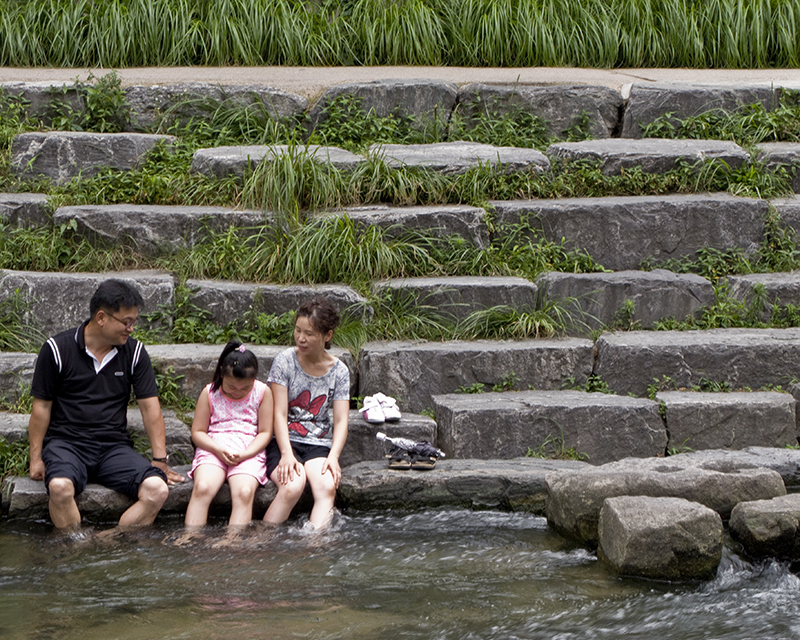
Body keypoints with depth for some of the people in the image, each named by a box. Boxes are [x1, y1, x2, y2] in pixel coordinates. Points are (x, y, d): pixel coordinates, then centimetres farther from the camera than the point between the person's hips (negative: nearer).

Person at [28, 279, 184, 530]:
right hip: (65, 443, -3)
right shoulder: (57, 350, -2)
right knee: (60, 487, -38)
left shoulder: (134, 353, 7)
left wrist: (160, 461, 0)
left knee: (157, 490, -26)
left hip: (115, 446, 3)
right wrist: (36, 457, -1)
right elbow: (41, 406, 3)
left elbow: (150, 407, 6)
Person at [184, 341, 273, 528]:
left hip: (249, 452, 0)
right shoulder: (210, 393, 6)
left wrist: (244, 454, -13)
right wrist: (219, 450, -13)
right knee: (202, 488, -31)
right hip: (213, 449, 0)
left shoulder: (262, 392, 5)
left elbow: (265, 432, 5)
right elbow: (197, 432, 6)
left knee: (244, 492, -32)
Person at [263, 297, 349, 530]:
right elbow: (279, 414, -7)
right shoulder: (285, 360, -2)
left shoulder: (339, 371, 5)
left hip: (319, 445, 2)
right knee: (292, 486, -33)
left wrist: (333, 457, -18)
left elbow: (341, 421, 1)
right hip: (284, 441, -2)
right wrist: (286, 454, -21)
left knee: (327, 487, -31)